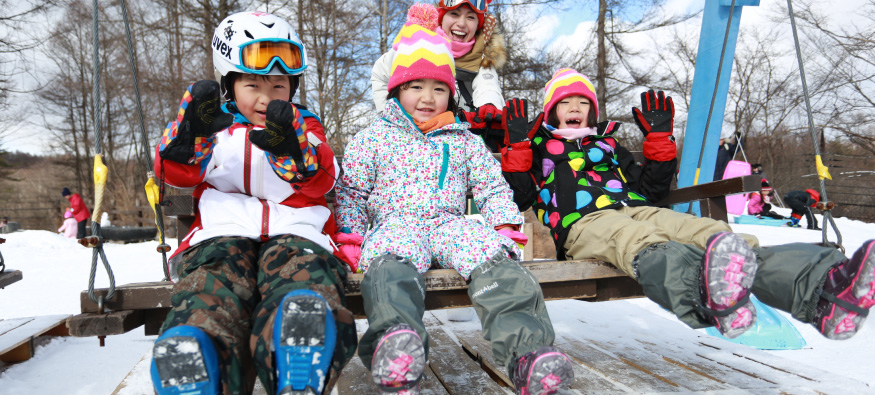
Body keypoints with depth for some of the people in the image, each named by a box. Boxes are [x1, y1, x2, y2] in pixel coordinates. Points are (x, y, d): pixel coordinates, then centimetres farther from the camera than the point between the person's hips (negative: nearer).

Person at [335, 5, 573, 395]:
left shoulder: (465, 141, 23)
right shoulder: (373, 137, 17)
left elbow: (493, 187, 22)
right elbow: (350, 191, 15)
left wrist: (505, 226, 3)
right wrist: (352, 236, -1)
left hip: (450, 223, 2)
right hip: (395, 222, -2)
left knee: (495, 257, -33)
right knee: (392, 262, -41)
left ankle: (527, 351, -48)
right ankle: (394, 340, -68)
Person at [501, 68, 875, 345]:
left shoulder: (607, 143, 36)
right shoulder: (539, 145, 26)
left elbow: (650, 189, 30)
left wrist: (659, 138, 22)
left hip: (638, 210, 5)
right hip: (584, 222, -5)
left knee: (713, 233, -27)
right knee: (647, 245, -42)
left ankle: (822, 286, -50)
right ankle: (709, 297, -74)